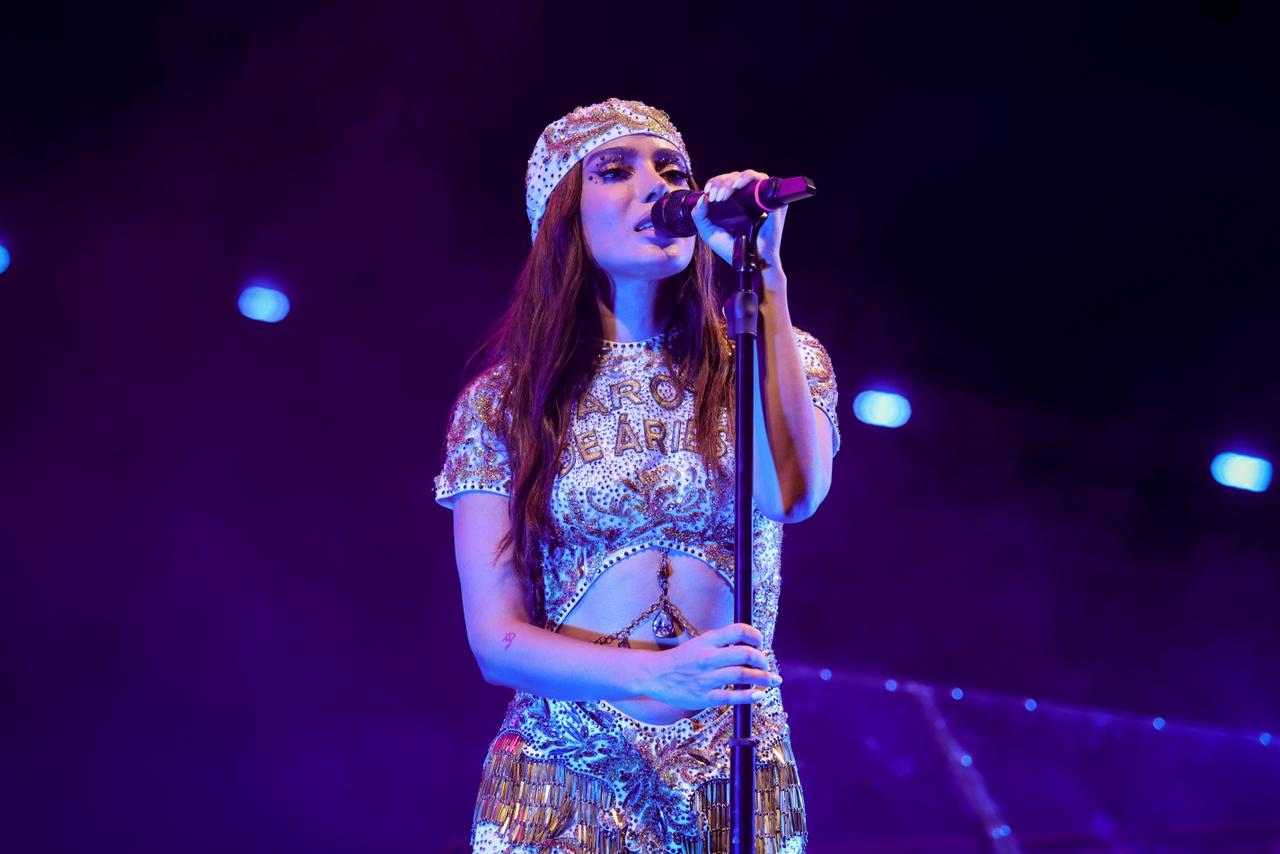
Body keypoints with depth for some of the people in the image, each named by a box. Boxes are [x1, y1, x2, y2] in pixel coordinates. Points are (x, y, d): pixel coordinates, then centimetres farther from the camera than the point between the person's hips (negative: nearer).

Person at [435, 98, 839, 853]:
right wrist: (655, 676, -25)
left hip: (733, 787, 1)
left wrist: (764, 276, -19)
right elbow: (497, 637, -7)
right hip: (563, 784, -1)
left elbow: (794, 494, -20)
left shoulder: (771, 362, 2)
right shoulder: (501, 403, -1)